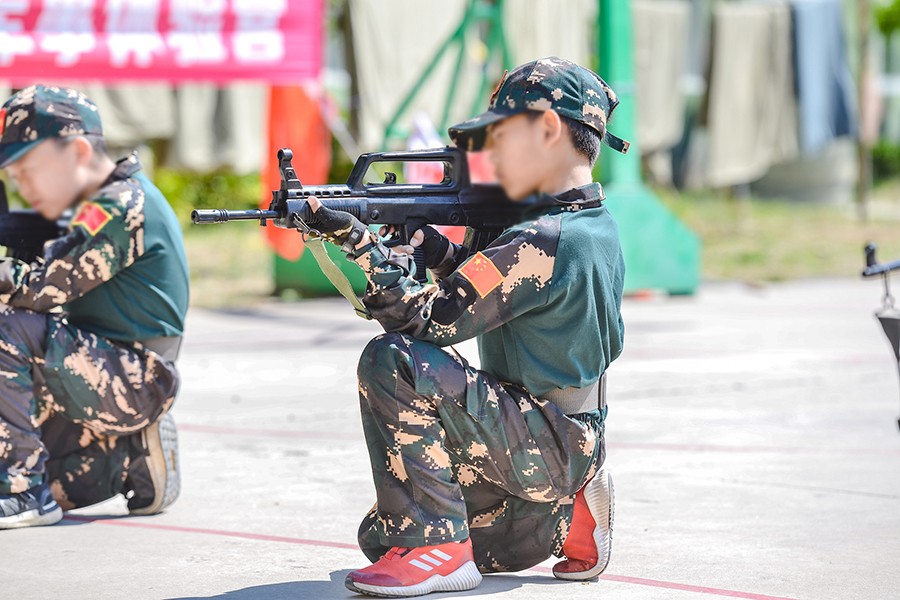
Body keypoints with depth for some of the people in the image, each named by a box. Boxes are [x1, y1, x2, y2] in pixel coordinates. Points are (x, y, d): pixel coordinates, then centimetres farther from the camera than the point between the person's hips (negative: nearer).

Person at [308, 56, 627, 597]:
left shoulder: (541, 243, -21)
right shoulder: (599, 228, 9)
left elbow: (429, 321, -20)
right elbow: (476, 295, 17)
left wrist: (361, 243, -22)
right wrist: (435, 249, 2)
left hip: (538, 444, -10)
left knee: (392, 361, -23)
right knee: (381, 538, 15)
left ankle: (435, 549, -20)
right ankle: (567, 518, 14)